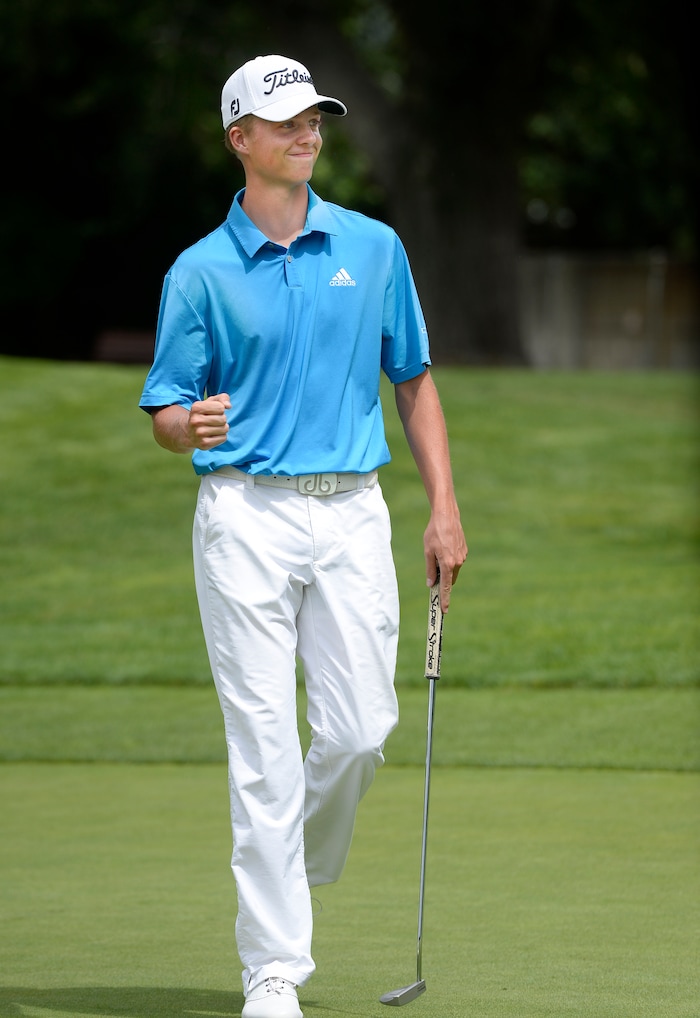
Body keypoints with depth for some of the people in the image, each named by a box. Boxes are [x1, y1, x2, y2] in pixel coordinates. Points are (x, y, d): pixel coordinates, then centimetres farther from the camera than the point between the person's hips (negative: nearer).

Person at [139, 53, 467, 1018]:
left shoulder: (374, 248, 8)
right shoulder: (201, 271, 1)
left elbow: (415, 382, 14)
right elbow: (165, 413, 3)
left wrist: (445, 508, 6)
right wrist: (192, 424, -21)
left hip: (352, 512, 3)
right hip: (246, 514, -3)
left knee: (360, 730, -3)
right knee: (265, 746, -6)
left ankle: (293, 869, 29)